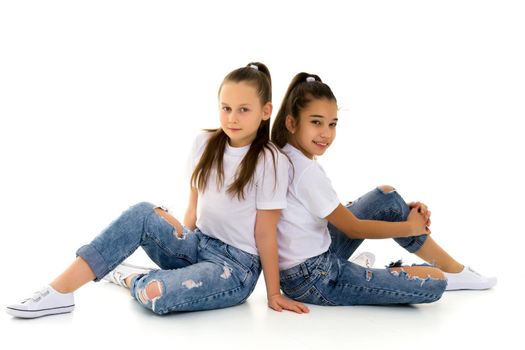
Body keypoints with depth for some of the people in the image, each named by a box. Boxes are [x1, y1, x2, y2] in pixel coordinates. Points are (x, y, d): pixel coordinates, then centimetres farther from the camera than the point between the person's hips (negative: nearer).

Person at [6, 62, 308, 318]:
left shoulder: (270, 162, -14)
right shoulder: (206, 144, 3)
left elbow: (265, 233, -10)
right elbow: (194, 207, 10)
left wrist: (274, 293, -6)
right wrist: (182, 244, 8)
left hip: (236, 267, -6)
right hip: (197, 245, 6)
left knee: (153, 294, -32)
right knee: (143, 214, -22)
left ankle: (128, 277, 4)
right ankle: (59, 291, -21)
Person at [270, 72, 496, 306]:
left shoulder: (286, 157, 5)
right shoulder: (307, 171, -23)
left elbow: (341, 214, 11)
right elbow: (354, 229, -13)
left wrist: (404, 211, 5)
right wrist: (410, 227, 1)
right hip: (315, 282, -10)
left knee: (386, 197, 13)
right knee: (434, 282, -17)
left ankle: (453, 268, 20)